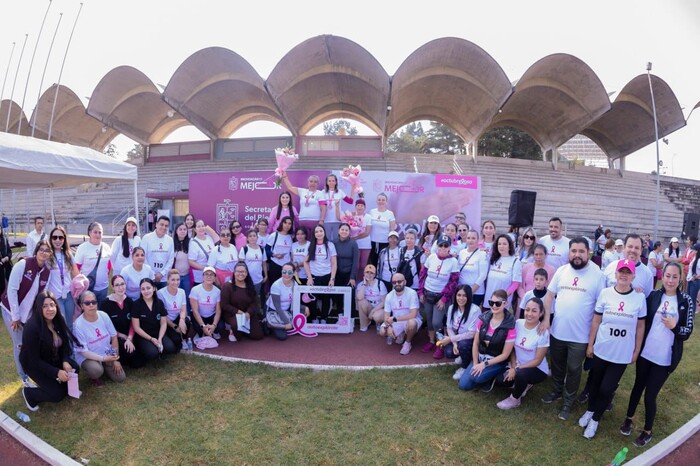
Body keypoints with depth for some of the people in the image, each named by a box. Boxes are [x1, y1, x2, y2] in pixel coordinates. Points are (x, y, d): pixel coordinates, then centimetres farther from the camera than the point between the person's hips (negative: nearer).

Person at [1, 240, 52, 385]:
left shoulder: (47, 271, -6)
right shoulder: (23, 264, -21)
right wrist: (15, 316, -18)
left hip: (29, 311, 4)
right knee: (20, 345, -1)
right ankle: (25, 378, 17)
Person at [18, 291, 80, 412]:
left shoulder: (57, 320, -11)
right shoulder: (32, 328, -30)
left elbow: (64, 344, -1)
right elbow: (34, 360, -26)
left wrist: (65, 361, -18)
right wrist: (56, 372, -30)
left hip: (54, 359, 6)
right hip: (34, 365, -6)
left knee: (73, 368, -20)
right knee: (57, 394, -15)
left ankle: (65, 387, 10)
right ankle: (28, 392, 12)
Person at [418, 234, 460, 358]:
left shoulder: (453, 261, -9)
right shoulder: (431, 257, -2)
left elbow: (454, 282, -9)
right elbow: (423, 274, 5)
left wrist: (444, 299, -11)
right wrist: (421, 292, 2)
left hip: (441, 297, -3)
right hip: (427, 294, 3)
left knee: (436, 322, -9)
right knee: (429, 320, 13)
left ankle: (441, 345, 12)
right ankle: (431, 341, 32)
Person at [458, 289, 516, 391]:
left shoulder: (510, 326, -19)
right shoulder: (483, 318, -6)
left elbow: (505, 355, -14)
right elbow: (476, 343, 0)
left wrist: (485, 364, -19)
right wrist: (475, 364, -9)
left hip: (497, 362, -4)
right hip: (479, 358, 4)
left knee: (476, 377, -30)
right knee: (463, 385, -6)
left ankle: (491, 377, 2)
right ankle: (481, 374, 18)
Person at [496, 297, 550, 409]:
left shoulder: (543, 333, -21)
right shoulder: (518, 323, -7)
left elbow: (537, 361, -17)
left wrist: (516, 369, -21)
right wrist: (513, 367, -11)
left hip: (538, 370, -5)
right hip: (518, 366, 5)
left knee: (521, 374, -35)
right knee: (501, 378, -17)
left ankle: (515, 399, -4)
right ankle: (523, 384, 15)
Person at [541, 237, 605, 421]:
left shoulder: (597, 274, -10)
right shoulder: (561, 271, 0)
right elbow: (550, 294, 5)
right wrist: (546, 319, -2)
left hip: (580, 335, -3)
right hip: (557, 330, 4)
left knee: (573, 370, 11)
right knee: (557, 365, 20)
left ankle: (568, 402, 29)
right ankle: (556, 391, 42)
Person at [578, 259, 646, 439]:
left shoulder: (640, 298, -8)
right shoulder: (605, 293, -8)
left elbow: (640, 327, 2)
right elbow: (596, 321, 1)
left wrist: (636, 351, 6)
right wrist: (590, 344, 3)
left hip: (623, 354, -1)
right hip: (601, 350, 1)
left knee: (606, 388, 4)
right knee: (595, 383, 17)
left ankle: (595, 419, 27)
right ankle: (590, 410, 42)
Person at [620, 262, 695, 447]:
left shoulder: (686, 301, -7)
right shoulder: (653, 295, -4)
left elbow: (687, 332, -6)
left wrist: (674, 326, -23)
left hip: (665, 358, -2)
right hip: (645, 352, 2)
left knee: (650, 395, 6)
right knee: (638, 386, 18)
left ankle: (648, 431, 27)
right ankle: (629, 418, 39)